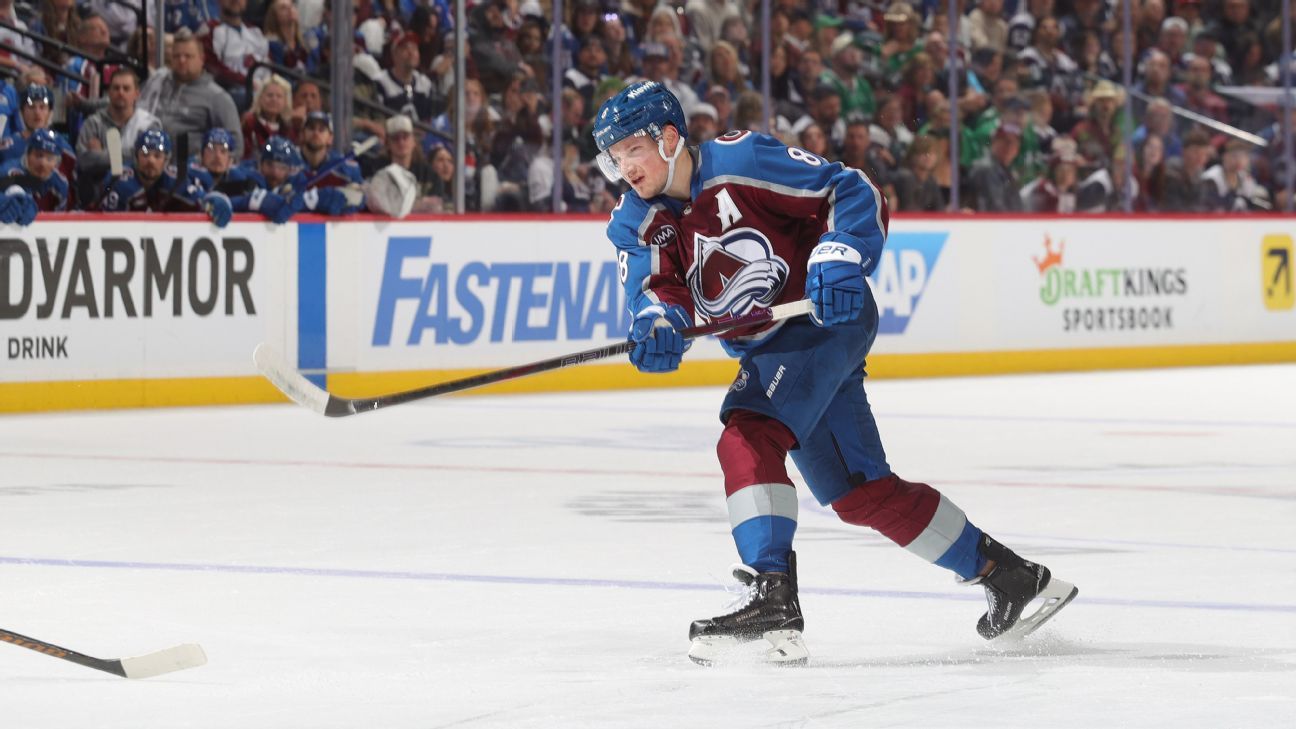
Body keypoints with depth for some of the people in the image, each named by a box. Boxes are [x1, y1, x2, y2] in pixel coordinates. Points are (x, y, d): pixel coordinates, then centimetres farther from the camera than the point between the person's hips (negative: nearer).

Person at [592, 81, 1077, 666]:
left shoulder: (741, 162, -17)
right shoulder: (636, 223, 2)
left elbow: (853, 192, -14)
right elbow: (657, 286, -12)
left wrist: (841, 257, -29)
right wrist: (658, 323, -34)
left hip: (825, 319, -8)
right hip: (768, 351, 8)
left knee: (746, 441, -28)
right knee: (862, 495, 12)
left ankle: (771, 596, -35)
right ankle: (1006, 575, 25)